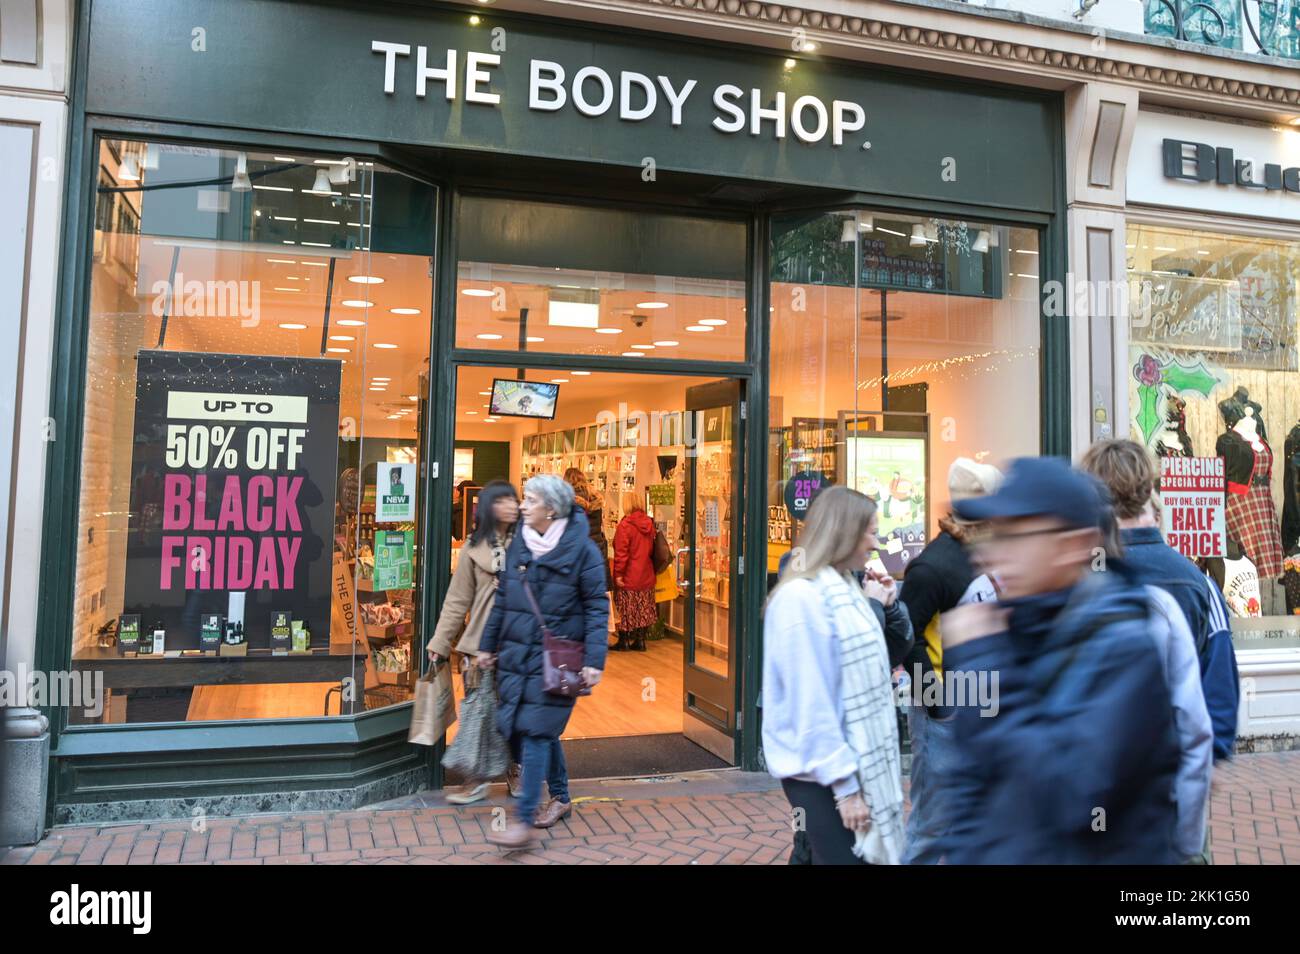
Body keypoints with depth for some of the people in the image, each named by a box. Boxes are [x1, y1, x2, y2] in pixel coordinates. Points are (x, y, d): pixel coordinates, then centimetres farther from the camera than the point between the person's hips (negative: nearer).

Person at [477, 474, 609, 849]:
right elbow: (502, 599, 16)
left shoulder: (580, 548, -9)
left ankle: (524, 820, -1)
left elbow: (597, 607, -9)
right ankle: (560, 796, 30)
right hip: (516, 653, 6)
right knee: (512, 727, 11)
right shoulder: (518, 544, 7)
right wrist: (488, 645, 19)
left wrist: (594, 660, -15)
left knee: (536, 731, -8)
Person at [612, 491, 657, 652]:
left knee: (626, 608, 4)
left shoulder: (625, 525, -16)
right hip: (646, 575, 6)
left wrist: (619, 574, -13)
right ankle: (640, 640, 16)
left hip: (629, 575, -6)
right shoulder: (649, 523, 4)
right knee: (643, 608, 11)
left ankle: (624, 641, 12)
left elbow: (621, 553, -17)